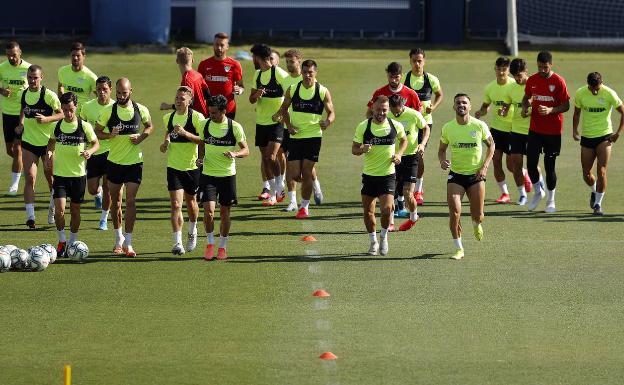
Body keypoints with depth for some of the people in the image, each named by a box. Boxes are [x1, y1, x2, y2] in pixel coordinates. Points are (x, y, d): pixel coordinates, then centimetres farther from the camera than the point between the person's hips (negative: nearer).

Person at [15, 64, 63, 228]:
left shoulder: (49, 95, -13)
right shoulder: (24, 94, 3)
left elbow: (61, 114, -10)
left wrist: (46, 119, -25)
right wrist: (21, 124, 8)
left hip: (48, 141, -3)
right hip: (29, 142, 3)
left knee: (50, 177, 11)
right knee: (30, 178, -8)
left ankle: (53, 209, 35)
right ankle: (30, 216, -12)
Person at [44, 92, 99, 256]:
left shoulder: (85, 126, -6)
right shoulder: (57, 125, 0)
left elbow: (95, 143, 5)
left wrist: (89, 152, -16)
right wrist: (48, 154, 0)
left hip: (78, 174, -1)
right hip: (60, 174, 1)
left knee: (75, 210, 9)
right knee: (59, 210, -11)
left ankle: (72, 243, 25)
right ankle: (61, 241, 7)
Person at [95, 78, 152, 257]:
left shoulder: (141, 110, -5)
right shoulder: (109, 111, -7)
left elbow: (149, 126, 12)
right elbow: (97, 131, 1)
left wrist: (140, 138, -8)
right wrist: (110, 135, -19)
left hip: (134, 161, -1)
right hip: (114, 161, 1)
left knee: (130, 200, -9)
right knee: (116, 200, 11)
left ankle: (128, 243, -5)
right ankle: (118, 239, 29)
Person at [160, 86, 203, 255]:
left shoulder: (196, 117, -11)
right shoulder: (168, 118, 2)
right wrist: (165, 142, 0)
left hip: (192, 166, -2)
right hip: (173, 166, 2)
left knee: (190, 201, 17)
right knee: (175, 205, -11)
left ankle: (192, 232, 45)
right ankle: (178, 243, -14)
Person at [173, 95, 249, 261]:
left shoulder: (235, 127, -8)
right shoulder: (205, 124, 1)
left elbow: (246, 150, -2)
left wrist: (235, 154, -22)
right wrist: (201, 157, 0)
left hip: (228, 175, -1)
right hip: (208, 174, 1)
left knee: (225, 212, 8)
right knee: (208, 210, -12)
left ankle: (223, 246, 24)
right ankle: (210, 243, 6)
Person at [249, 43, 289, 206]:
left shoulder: (279, 73, -12)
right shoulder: (258, 74, 11)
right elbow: (251, 99, 13)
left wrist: (280, 113, -21)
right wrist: (256, 95, -9)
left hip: (276, 122, -7)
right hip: (261, 122, 7)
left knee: (271, 156, -20)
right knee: (265, 158, 7)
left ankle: (280, 186, -1)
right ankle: (273, 194, 13)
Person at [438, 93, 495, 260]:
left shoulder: (479, 126, -8)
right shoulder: (447, 128, -4)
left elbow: (491, 145, 6)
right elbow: (442, 149, 10)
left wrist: (484, 167, -5)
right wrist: (442, 161, -13)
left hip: (476, 174, 0)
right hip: (455, 174, 0)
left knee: (477, 215, 4)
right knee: (454, 212, -15)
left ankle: (476, 224, 43)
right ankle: (458, 248, -3)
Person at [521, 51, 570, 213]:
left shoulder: (558, 82, -9)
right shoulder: (532, 80, 3)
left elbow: (566, 106, -7)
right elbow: (527, 97, 19)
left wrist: (550, 110, -23)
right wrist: (525, 107, -2)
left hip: (553, 131, -3)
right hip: (535, 129, 3)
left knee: (549, 166, 1)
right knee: (531, 163, -3)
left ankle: (551, 200, 17)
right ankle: (538, 192, 22)